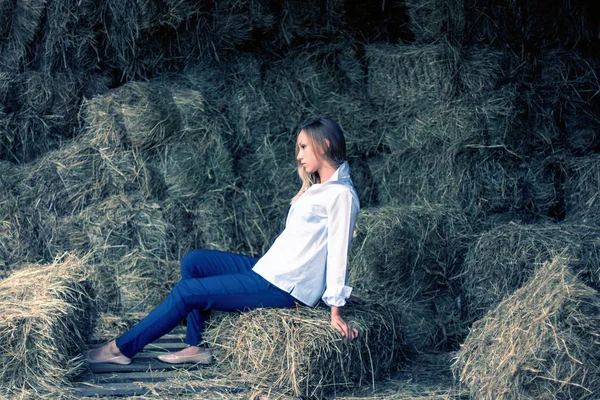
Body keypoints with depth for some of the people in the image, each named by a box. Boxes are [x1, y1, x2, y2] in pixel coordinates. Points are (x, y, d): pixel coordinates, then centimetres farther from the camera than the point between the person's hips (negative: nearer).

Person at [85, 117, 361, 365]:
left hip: (283, 288, -10)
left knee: (185, 292, -10)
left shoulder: (340, 194, -16)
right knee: (193, 261, 6)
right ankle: (197, 347, 6)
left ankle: (122, 348, 3)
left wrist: (336, 312, -18)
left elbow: (339, 252, -18)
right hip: (269, 270, 10)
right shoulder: (317, 188, 15)